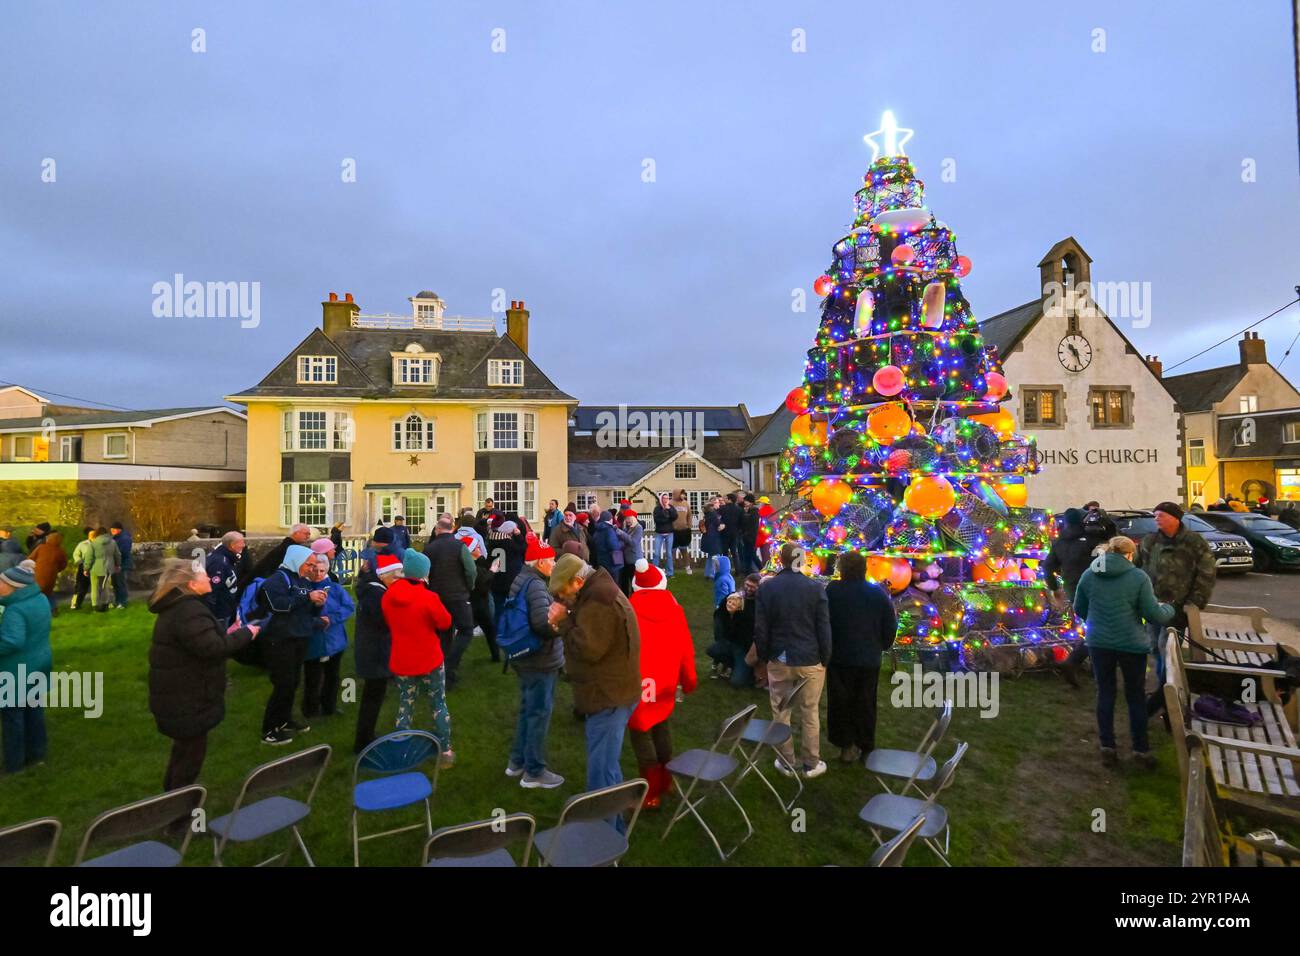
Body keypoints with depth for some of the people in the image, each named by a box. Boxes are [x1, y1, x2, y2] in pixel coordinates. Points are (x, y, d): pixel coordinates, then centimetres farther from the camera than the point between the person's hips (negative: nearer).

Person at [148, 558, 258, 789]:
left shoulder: (180, 606, 9)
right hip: (185, 698, -11)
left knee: (184, 747, 27)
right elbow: (213, 648, -32)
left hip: (180, 693, 11)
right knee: (192, 751, 5)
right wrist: (245, 633, -21)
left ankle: (172, 792, 43)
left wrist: (226, 633, 7)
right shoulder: (188, 611, -27)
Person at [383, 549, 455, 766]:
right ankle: (445, 752, 19)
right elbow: (445, 622, -8)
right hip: (430, 660, -3)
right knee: (438, 705, 12)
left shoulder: (388, 597, -5)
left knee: (405, 707, 17)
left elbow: (389, 625, 10)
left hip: (400, 662, 4)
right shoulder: (428, 597, -21)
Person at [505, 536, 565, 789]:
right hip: (540, 660, -10)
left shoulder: (521, 580, 8)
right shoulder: (536, 585, -22)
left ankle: (517, 761, 34)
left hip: (525, 657, 10)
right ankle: (534, 772, 14)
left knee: (527, 709, 22)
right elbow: (544, 623, -33)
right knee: (540, 713, 2)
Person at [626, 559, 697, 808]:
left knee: (640, 731, 4)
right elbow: (686, 647, 2)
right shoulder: (674, 608, -2)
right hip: (665, 680, 5)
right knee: (661, 726, 21)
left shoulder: (630, 610, -13)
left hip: (638, 682, -5)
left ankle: (651, 793, 7)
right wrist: (688, 680, 15)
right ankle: (665, 781, 32)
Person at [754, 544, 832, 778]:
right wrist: (825, 659, 5)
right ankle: (811, 764, 24)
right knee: (810, 713, 13)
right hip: (810, 660, 0)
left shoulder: (766, 587, -8)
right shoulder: (816, 588, -10)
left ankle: (786, 763, 24)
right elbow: (824, 628, -7)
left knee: (781, 713, 13)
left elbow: (760, 629, -4)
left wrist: (764, 657, 7)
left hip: (779, 660, 0)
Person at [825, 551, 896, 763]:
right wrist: (883, 645, 17)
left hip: (840, 657, -3)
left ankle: (847, 746, 14)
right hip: (870, 659, 3)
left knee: (840, 702, 11)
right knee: (865, 704, 15)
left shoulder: (832, 590, -15)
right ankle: (866, 747, 24)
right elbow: (890, 625, 1)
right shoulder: (878, 593, -5)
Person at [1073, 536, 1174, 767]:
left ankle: (1107, 747, 16)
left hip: (1099, 643, 2)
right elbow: (1154, 615, -7)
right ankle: (1141, 749, 23)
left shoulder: (1089, 575, 0)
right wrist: (1168, 609, 15)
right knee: (1136, 696, 14)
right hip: (1131, 644, -2)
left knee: (1105, 693, 13)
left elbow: (1079, 609, 9)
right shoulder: (1138, 577, -10)